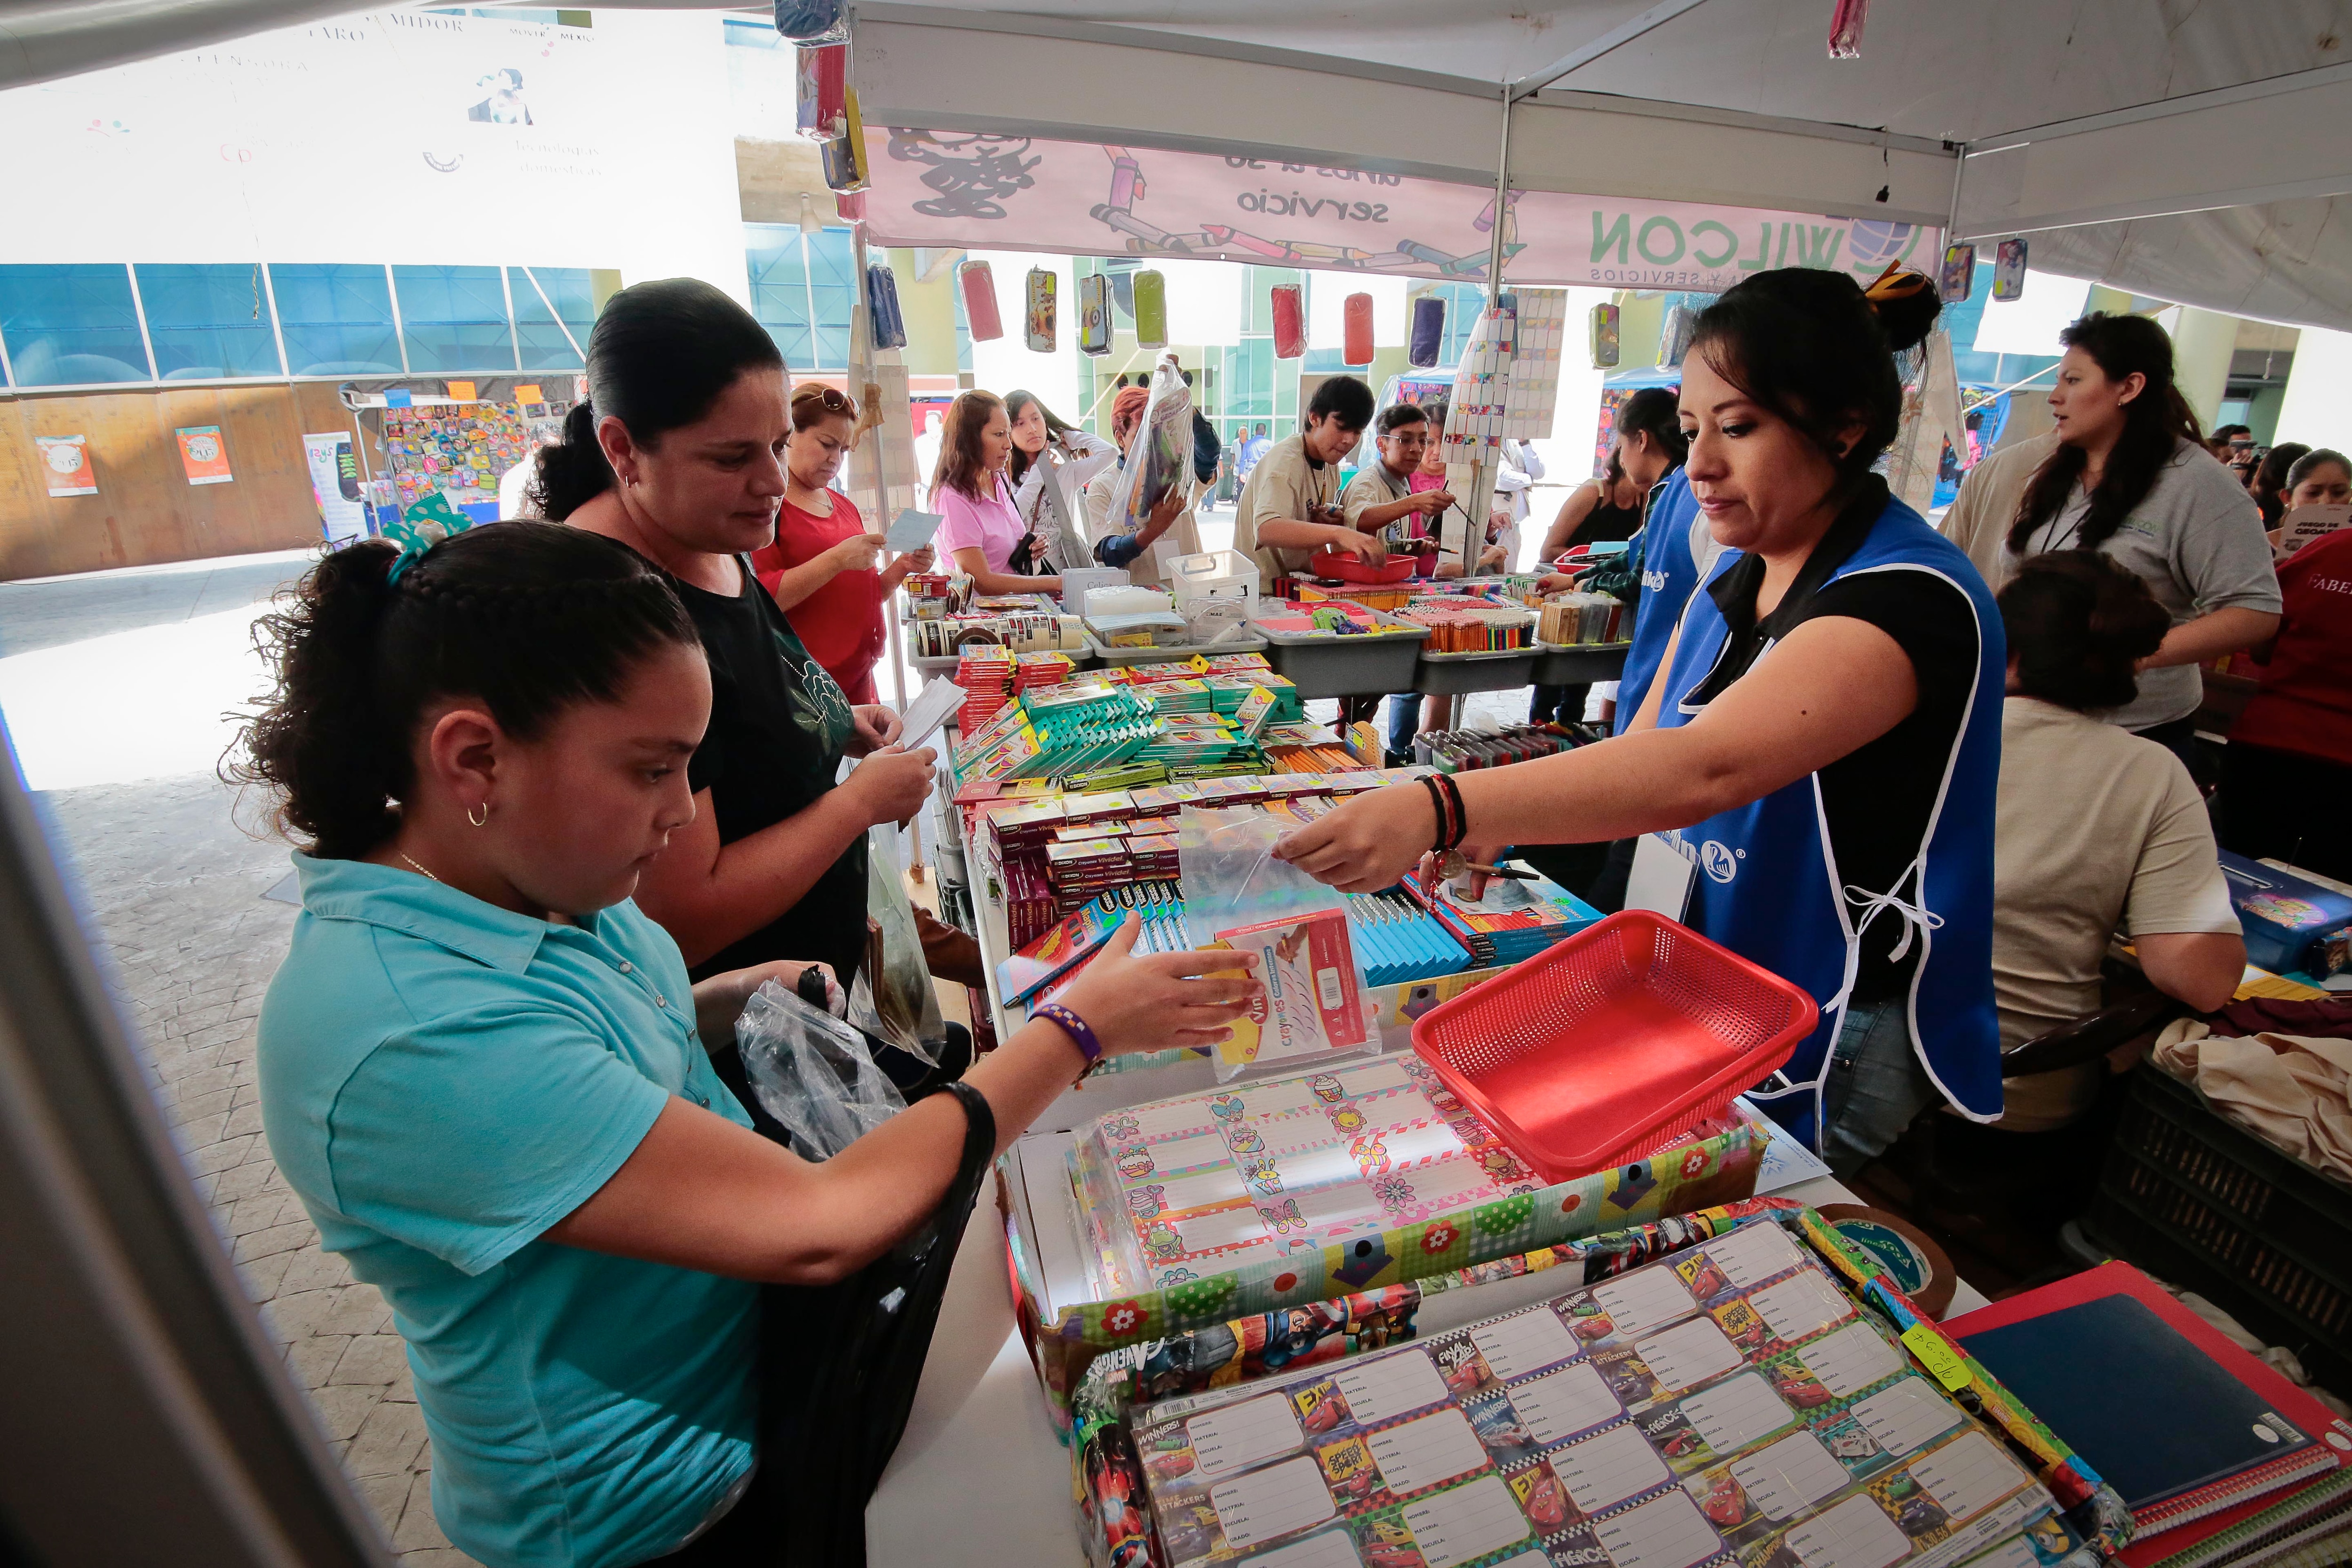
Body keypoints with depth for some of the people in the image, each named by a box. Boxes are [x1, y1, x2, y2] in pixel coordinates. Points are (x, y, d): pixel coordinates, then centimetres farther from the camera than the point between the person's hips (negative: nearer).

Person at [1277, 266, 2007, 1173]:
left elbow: (1703, 769, -41)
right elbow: (1641, 751, 3)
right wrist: (1498, 824, -15)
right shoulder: (1735, 578, 4)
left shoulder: (1908, 598, -24)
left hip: (1836, 1050, -7)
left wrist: (1443, 810, -50)